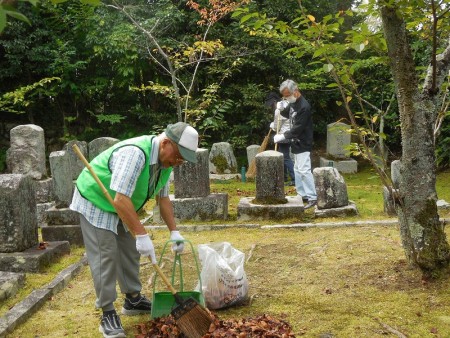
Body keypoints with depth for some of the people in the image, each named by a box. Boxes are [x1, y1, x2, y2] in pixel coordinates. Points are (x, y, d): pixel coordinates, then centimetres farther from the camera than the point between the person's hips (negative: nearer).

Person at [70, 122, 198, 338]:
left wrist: (174, 232, -3)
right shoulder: (135, 153, -36)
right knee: (105, 257, -9)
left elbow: (163, 199, 4)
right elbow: (121, 200, -40)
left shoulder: (165, 161, -7)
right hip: (95, 202, -9)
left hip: (121, 206, 9)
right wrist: (142, 236, -39)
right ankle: (108, 314, -1)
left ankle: (133, 300, 27)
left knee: (130, 252, 13)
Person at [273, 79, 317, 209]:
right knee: (297, 170, 14)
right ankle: (302, 195, 22)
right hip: (296, 143, 10)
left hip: (303, 144, -10)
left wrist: (283, 136, -22)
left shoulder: (304, 107, -21)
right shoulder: (293, 103, 7)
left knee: (304, 170, -12)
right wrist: (281, 109, 3)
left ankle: (312, 198, -8)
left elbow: (298, 128, -23)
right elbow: (288, 114, 25)